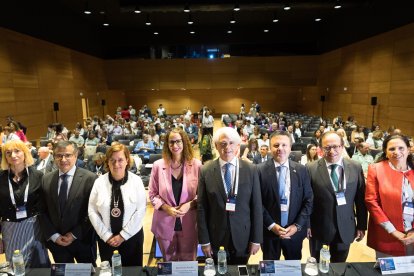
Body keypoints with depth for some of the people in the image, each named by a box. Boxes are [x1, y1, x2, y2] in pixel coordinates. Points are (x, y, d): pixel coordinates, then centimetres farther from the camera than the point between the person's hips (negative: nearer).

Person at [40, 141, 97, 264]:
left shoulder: (90, 178, -14)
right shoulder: (46, 179, 0)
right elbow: (42, 211, 3)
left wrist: (75, 234, -12)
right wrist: (53, 235, -5)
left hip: (83, 240, -2)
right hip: (55, 241, 3)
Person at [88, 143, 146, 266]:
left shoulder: (136, 181, -10)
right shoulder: (99, 182, -8)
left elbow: (141, 210, -11)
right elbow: (92, 211, -4)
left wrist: (123, 235, -11)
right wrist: (106, 235, -8)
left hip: (132, 236, -1)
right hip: (105, 238, 1)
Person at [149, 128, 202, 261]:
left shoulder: (196, 165, -8)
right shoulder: (158, 165, -6)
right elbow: (152, 193, 0)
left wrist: (190, 204, -18)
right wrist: (166, 208, -14)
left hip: (189, 224, 0)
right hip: (165, 224, 1)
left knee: (189, 262, 18)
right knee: (168, 261, 21)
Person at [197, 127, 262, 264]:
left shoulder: (250, 170, -5)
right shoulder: (206, 171, -7)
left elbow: (256, 206, -2)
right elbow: (201, 208, -5)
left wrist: (256, 239, -2)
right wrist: (204, 240, -4)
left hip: (242, 237, 1)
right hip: (215, 238, 0)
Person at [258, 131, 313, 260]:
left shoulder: (301, 170, -1)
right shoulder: (260, 170, -9)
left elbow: (308, 200, 0)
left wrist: (297, 225, -8)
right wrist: (271, 225, -13)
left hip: (295, 231, 2)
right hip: (269, 231, -2)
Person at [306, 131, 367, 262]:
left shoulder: (356, 168, -3)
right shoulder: (311, 168, -12)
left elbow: (360, 199, 3)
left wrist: (361, 226, 5)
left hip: (345, 229, 2)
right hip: (318, 229, -2)